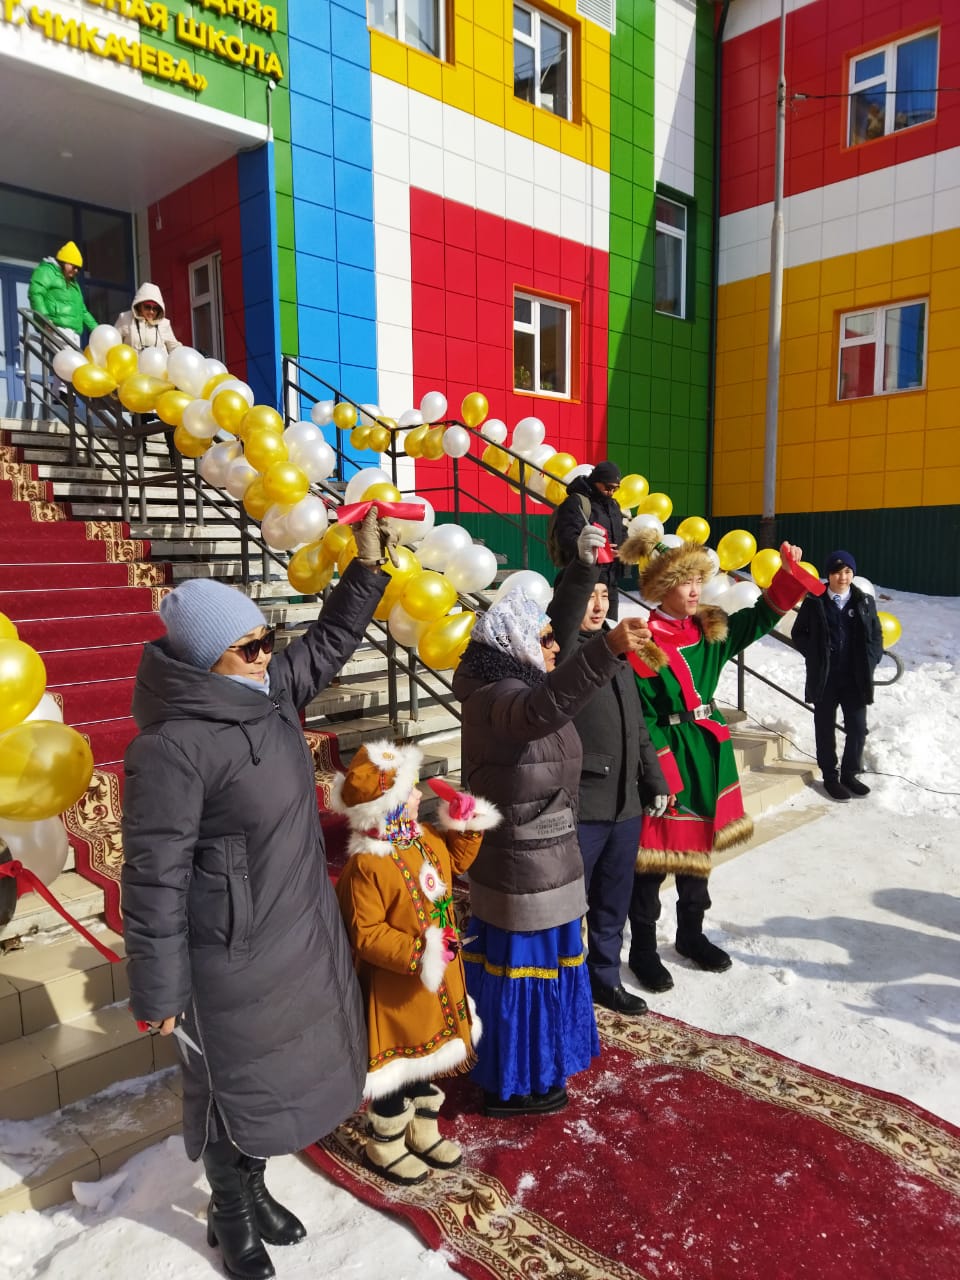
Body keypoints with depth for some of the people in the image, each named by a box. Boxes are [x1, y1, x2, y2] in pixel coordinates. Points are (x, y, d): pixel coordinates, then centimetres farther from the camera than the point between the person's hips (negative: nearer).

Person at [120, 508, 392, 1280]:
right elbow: (156, 877, -22)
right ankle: (230, 1215, 42)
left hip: (298, 933, 8)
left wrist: (368, 566, 3)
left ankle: (255, 1187, 48)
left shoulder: (270, 691, -2)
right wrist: (158, 988, -15)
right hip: (231, 956, -8)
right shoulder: (173, 746, -26)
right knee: (233, 1083, 15)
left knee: (278, 1067, 24)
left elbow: (328, 644, 13)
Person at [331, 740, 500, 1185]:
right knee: (398, 1066, 11)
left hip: (440, 980, 8)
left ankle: (424, 1132, 46)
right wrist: (417, 954, -33)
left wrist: (465, 826, 1)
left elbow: (455, 862, 17)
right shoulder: (366, 866, -29)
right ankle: (385, 1145, 36)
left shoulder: (425, 839, -3)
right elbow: (366, 935, -26)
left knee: (433, 1058, 24)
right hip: (396, 989, -8)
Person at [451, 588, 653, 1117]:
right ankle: (515, 1083, 25)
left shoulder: (507, 688, 8)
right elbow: (540, 710, -50)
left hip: (523, 860, 11)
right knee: (524, 965, 5)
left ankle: (524, 1066, 43)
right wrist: (606, 650, -60)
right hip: (525, 867, -11)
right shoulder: (499, 697, -26)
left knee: (527, 963, 24)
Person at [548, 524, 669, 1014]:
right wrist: (582, 567, -48)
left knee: (613, 901, 20)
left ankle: (605, 978, 37)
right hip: (578, 805, -7)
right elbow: (558, 621, -34)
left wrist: (654, 782, 17)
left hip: (626, 804, 7)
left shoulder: (616, 651, 14)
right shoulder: (561, 647, -8)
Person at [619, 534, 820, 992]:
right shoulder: (644, 644, -16)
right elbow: (639, 718, -17)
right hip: (666, 759, -7)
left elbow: (759, 619, 13)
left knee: (699, 847, 19)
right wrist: (663, 774, -20)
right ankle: (643, 950, 20)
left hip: (709, 755, 7)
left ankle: (691, 934, 37)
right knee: (654, 856, 3)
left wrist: (788, 572, -1)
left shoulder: (711, 628, 5)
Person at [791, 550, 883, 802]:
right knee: (826, 729, 7)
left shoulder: (865, 602, 4)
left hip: (856, 678, 2)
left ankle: (849, 774, 24)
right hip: (824, 678, -2)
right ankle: (830, 777, 20)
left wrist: (869, 663, -2)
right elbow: (798, 633, 5)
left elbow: (876, 636, 10)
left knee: (858, 729, 5)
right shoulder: (814, 603, -2)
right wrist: (815, 656, -4)